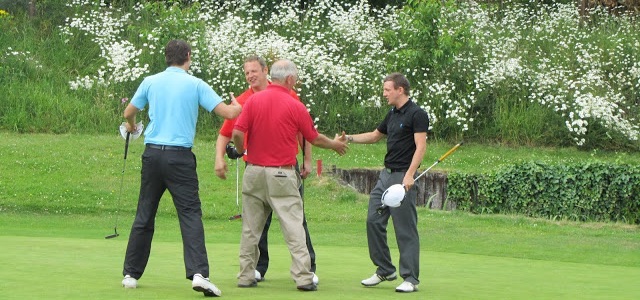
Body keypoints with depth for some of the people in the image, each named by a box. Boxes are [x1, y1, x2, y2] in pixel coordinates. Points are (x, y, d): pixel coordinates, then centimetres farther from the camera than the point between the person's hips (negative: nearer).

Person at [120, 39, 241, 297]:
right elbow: (228, 113, -3)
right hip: (180, 156, -3)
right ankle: (198, 273, -19)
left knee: (144, 215, 12)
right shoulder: (195, 85, -1)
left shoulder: (150, 82, 7)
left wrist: (131, 126, 42)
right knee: (190, 214, -5)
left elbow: (128, 113, 18)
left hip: (153, 153, 3)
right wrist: (238, 107, 21)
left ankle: (131, 274, 16)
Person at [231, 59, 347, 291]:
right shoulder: (295, 106, -6)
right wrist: (335, 144, 25)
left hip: (254, 171, 3)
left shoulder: (253, 101, 0)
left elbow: (237, 134, -7)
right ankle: (303, 277, -6)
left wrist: (241, 151, 15)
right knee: (293, 227, -2)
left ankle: (246, 276, 13)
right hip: (282, 175, -3)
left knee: (251, 228, 10)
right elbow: (314, 139, 5)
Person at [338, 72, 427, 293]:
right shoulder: (392, 115, 16)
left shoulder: (416, 114, -11)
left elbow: (420, 146, -17)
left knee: (406, 229, -6)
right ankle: (385, 270, 17)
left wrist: (410, 174, -26)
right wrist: (349, 139, 19)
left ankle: (410, 278, -2)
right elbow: (375, 136, 30)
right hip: (386, 174, 9)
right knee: (374, 220, 7)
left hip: (403, 177, -9)